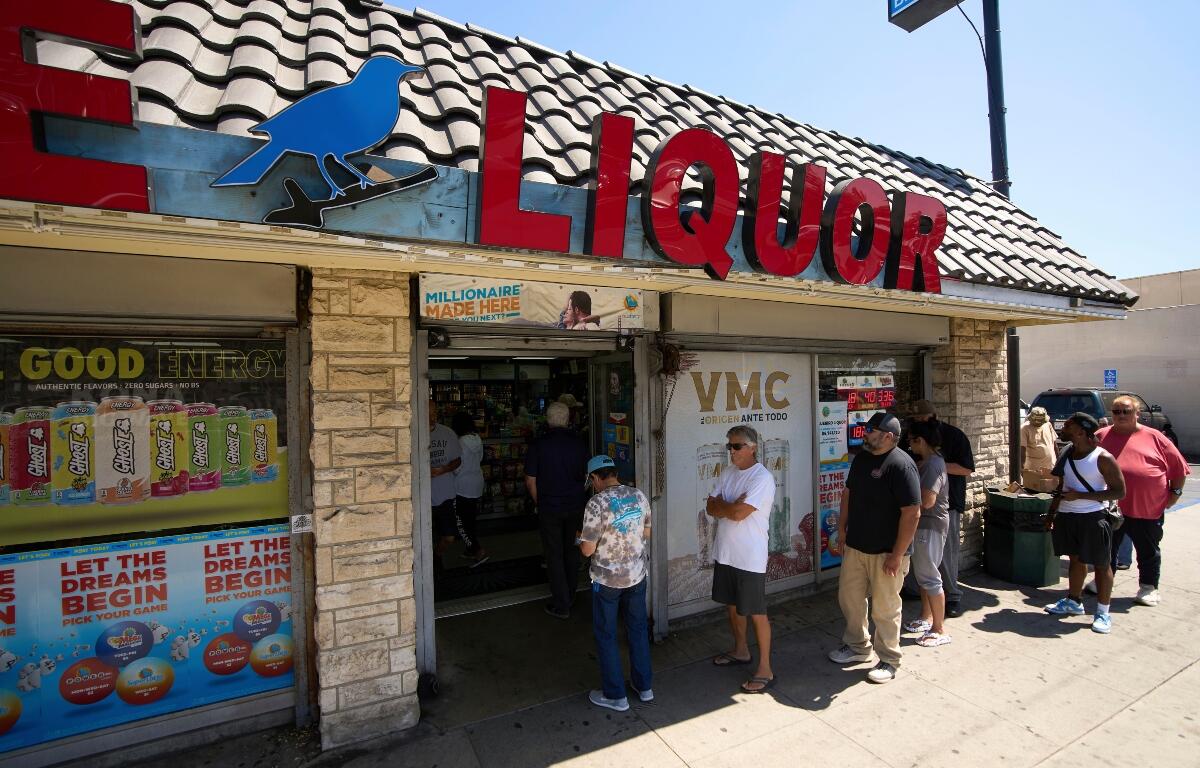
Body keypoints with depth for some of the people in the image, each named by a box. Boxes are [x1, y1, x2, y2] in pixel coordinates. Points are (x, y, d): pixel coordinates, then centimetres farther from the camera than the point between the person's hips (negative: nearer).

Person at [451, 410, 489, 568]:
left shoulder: (461, 442, -21)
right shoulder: (478, 439, 1)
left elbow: (457, 467, -17)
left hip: (462, 487, -8)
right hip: (477, 484, 8)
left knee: (460, 522, 0)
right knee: (471, 519, 18)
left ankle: (479, 551, -7)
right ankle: (472, 550, 26)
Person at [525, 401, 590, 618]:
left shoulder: (539, 445, -12)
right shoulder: (578, 443, -4)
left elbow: (530, 481, -7)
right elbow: (585, 475, 8)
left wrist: (540, 502, 7)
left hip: (550, 508, -3)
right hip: (576, 506, 3)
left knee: (554, 556, 7)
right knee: (572, 552, 19)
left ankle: (561, 606, 12)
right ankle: (569, 596, 33)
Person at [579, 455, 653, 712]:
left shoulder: (597, 503, -23)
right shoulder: (639, 496, -5)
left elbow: (588, 550, -18)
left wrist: (580, 537, 2)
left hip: (606, 580, -5)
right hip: (637, 575, 5)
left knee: (606, 635, 13)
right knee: (638, 628, 21)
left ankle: (615, 695, 24)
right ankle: (644, 686, 34)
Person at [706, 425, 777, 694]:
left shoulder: (762, 478, -19)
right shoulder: (728, 473, 7)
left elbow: (738, 513, -26)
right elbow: (710, 508, 2)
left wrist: (721, 505, -7)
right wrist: (731, 506, -16)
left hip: (750, 558, -8)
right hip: (725, 553, 8)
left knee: (756, 613, 3)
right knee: (732, 605, 21)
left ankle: (765, 670, 16)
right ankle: (740, 651, 41)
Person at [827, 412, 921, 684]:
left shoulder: (901, 465, -20)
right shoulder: (861, 458, 5)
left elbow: (912, 513, -22)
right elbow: (848, 493, 15)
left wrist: (897, 555, -20)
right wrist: (842, 530, 12)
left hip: (886, 552, -8)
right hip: (855, 546, 8)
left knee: (885, 608, 8)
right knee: (849, 597, 17)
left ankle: (888, 660, 27)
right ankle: (858, 646, 38)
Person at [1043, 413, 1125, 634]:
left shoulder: (1103, 458, -13)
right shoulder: (1067, 454, 7)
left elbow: (1119, 491, -13)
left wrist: (1079, 496, -20)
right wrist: (1052, 513, 16)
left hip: (1092, 518, -6)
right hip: (1066, 516, 7)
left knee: (1100, 564, 5)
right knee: (1076, 559, 18)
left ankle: (1103, 612, 16)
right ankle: (1073, 602, 31)